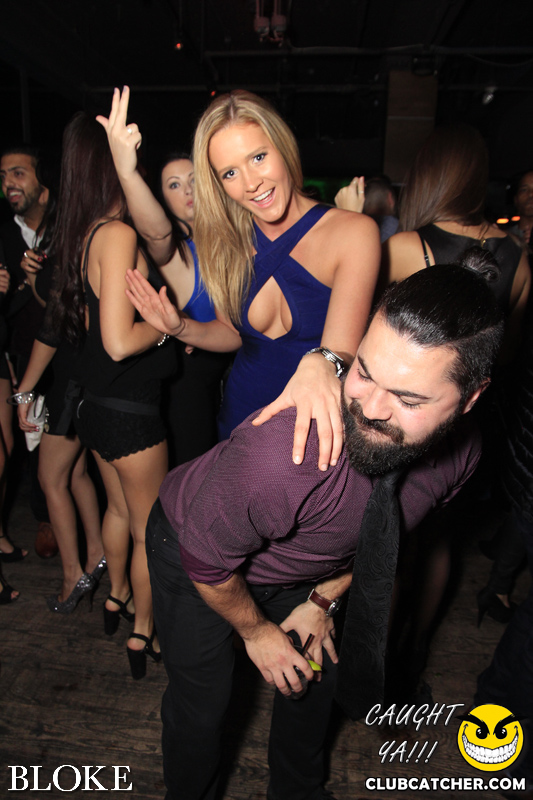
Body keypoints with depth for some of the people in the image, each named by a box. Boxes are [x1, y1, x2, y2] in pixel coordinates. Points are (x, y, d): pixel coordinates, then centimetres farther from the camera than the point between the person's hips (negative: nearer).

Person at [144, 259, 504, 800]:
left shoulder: (459, 453, -23)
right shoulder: (281, 454, -46)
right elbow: (207, 561, -25)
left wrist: (322, 600, 2)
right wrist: (257, 631, -7)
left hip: (293, 569, 6)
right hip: (192, 548, -5)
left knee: (318, 670, 21)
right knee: (203, 699, 6)